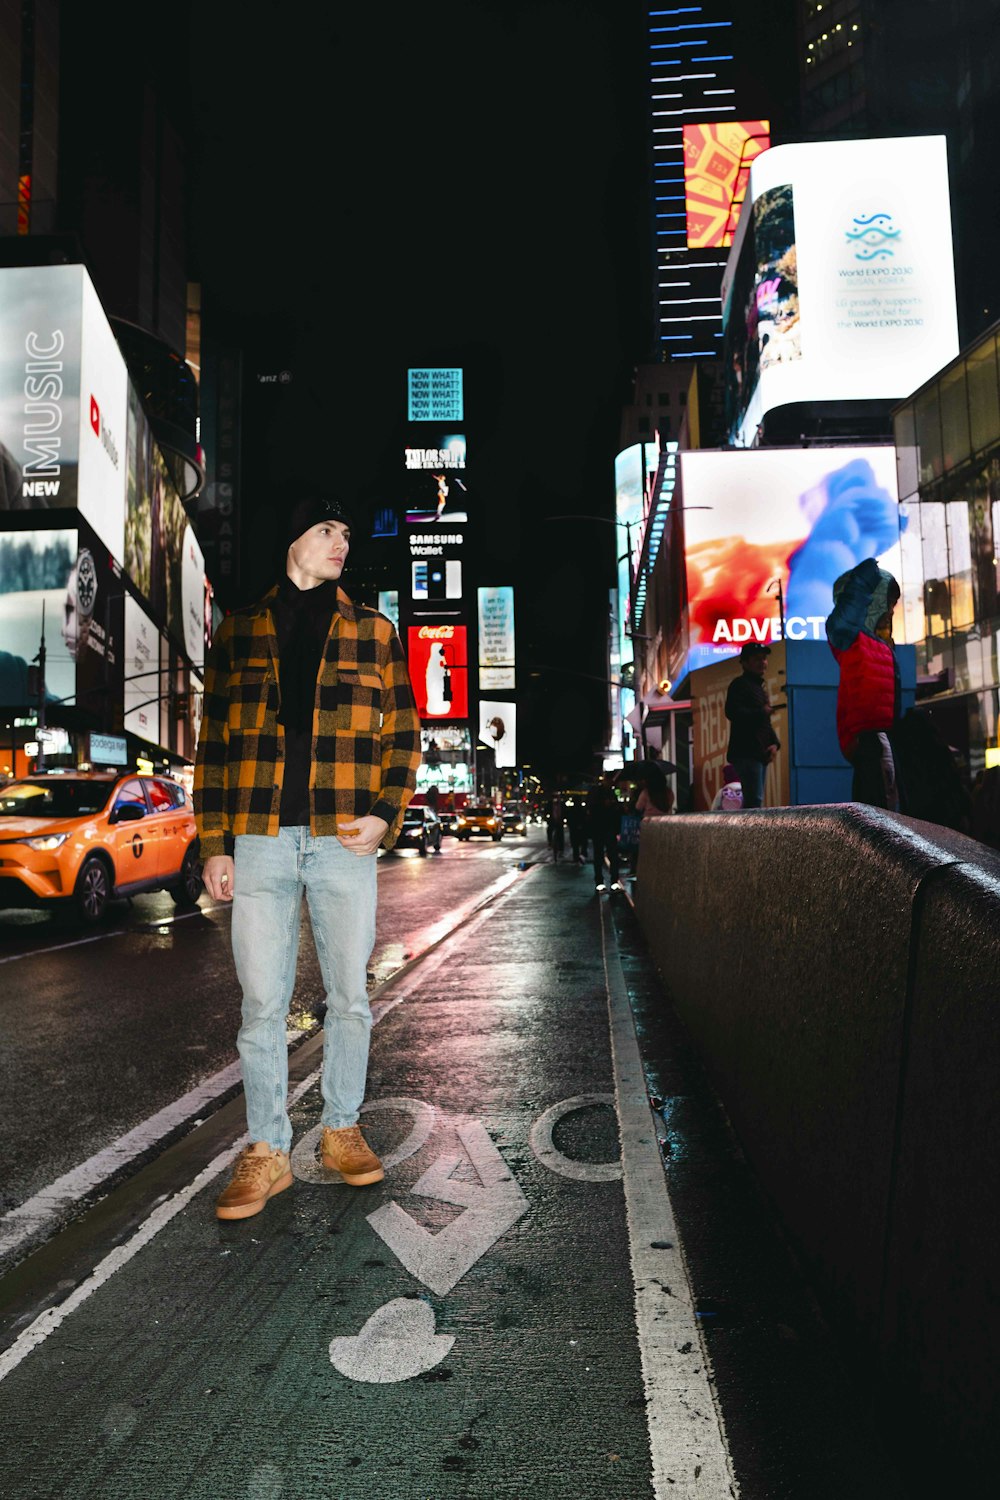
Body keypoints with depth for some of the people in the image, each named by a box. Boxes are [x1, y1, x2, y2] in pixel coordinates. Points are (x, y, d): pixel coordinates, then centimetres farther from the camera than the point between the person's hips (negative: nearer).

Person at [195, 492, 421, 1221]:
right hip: (260, 843, 0)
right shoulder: (239, 630, 11)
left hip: (344, 840, 0)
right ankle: (268, 1152, 16)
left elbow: (403, 732, 8)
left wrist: (386, 814, -7)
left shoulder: (372, 630, 10)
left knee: (350, 996, 7)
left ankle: (343, 1128, 25)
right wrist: (215, 844, 3)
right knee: (262, 1002, 3)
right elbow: (215, 741, 9)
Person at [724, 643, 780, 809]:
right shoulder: (740, 684, -5)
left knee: (752, 801, 9)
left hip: (760, 754, 10)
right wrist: (762, 712, -13)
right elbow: (732, 713, -21)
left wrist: (775, 744, 10)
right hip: (746, 753, -10)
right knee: (755, 801, -16)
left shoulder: (760, 687, 24)